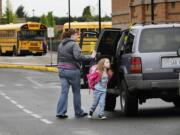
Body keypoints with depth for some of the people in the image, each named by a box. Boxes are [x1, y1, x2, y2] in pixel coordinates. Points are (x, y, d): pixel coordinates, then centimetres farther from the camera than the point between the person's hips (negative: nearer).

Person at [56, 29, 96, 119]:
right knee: (76, 92, 7)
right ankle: (78, 112, 15)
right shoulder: (74, 44, -12)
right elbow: (78, 56, -27)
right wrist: (90, 57, -24)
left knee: (64, 92, 5)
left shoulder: (61, 45, 13)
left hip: (62, 70, 6)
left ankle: (60, 112, -3)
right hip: (72, 70, -6)